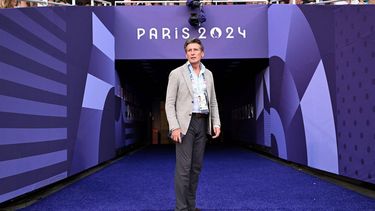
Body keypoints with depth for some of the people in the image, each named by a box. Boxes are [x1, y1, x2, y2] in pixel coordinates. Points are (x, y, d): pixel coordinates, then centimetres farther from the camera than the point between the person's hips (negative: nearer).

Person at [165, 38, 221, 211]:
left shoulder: (208, 74, 13)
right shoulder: (177, 73, -2)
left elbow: (213, 102, 16)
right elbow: (170, 103, -6)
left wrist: (216, 123, 4)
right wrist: (174, 127, -16)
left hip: (203, 123, 5)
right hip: (185, 123, -5)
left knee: (196, 167, 8)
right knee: (183, 168, -7)